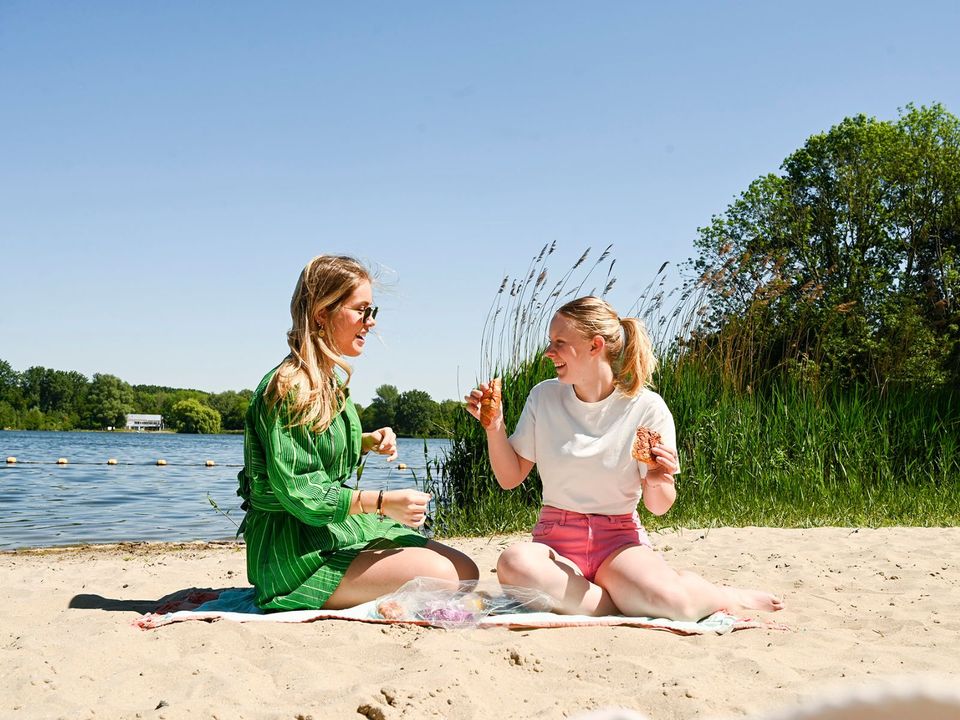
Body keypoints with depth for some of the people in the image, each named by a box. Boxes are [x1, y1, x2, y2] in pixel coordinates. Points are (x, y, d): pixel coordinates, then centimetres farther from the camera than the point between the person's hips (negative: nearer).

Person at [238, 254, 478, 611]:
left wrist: (368, 442, 7)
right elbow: (296, 492, -22)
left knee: (466, 570, -2)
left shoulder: (331, 382, 13)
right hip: (295, 549, -9)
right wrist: (381, 502, -25)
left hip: (340, 528, 10)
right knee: (440, 577, -23)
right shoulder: (289, 387, -17)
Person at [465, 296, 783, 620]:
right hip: (555, 539, 2)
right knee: (513, 563, -35)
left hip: (619, 539, -2)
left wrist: (658, 483, -24)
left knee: (673, 601, -34)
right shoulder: (544, 397, 2)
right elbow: (510, 478, 7)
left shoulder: (647, 408, -6)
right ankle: (624, 604, -16)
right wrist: (494, 426, -8)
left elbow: (658, 507, -2)